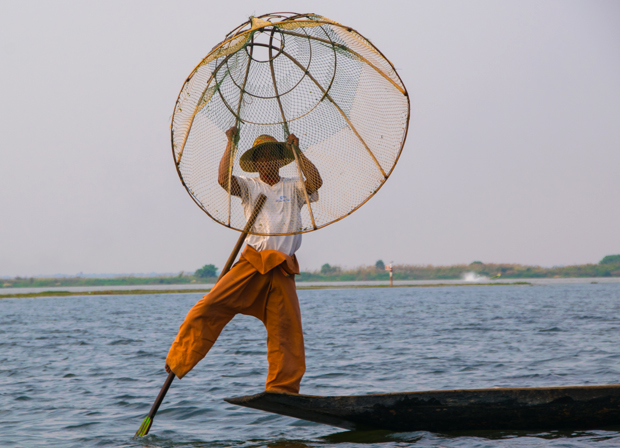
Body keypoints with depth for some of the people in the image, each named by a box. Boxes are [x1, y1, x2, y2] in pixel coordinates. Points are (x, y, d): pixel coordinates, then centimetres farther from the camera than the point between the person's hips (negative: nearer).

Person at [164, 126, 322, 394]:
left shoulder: (293, 188, 15)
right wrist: (230, 144, -2)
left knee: (287, 330, -2)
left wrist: (296, 151, -3)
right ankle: (178, 361, -11)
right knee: (210, 306, -15)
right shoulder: (249, 187, 14)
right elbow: (223, 179, -5)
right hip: (252, 263, -1)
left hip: (282, 270, 1)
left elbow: (316, 182, -6)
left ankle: (283, 388, 6)